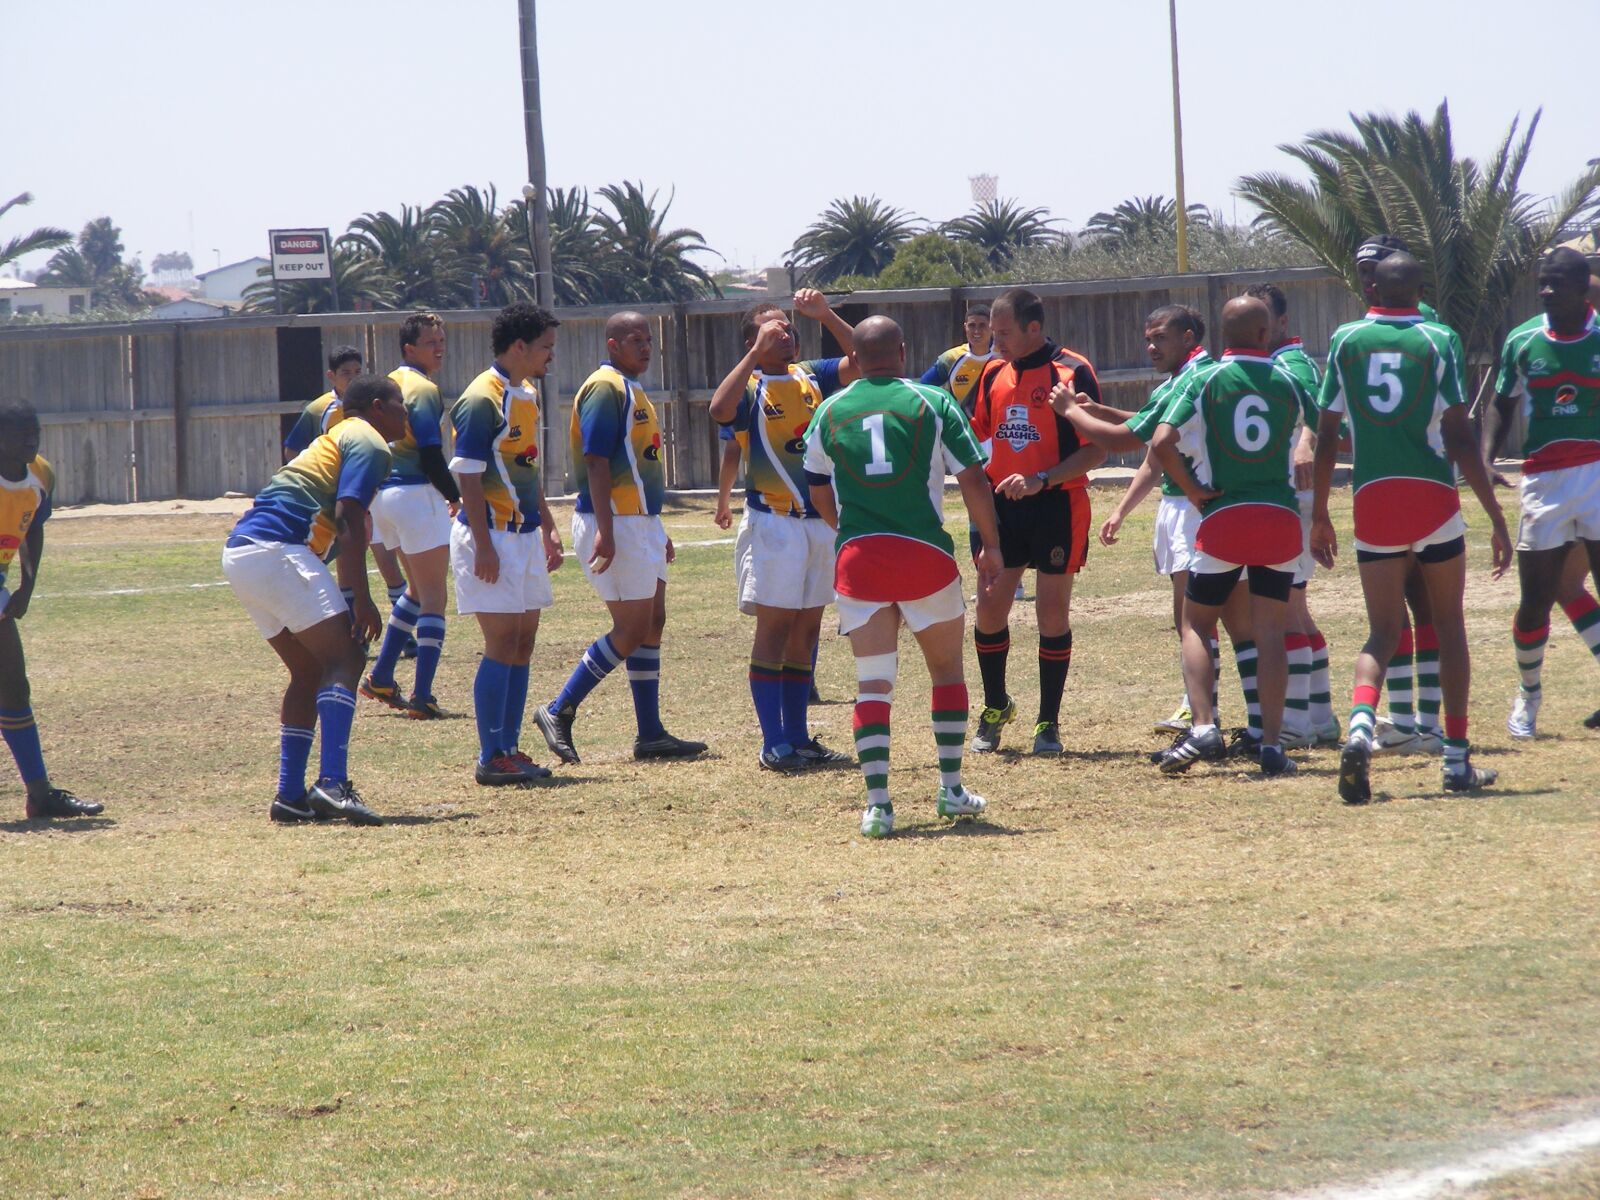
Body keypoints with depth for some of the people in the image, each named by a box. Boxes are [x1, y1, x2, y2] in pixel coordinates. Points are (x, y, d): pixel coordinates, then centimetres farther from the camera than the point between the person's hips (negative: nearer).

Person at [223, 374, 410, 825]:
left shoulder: (336, 439, 30)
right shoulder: (369, 444, 0)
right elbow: (348, 519, -13)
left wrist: (348, 595, 30)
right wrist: (361, 600, -15)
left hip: (239, 553, 10)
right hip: (276, 549, -10)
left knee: (309, 671, 15)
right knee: (345, 657, -13)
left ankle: (291, 794, 11)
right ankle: (332, 783, -29)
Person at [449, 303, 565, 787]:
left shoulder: (528, 395, 13)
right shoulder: (482, 401, -15)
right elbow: (467, 476, -18)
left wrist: (547, 528, 21)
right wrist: (483, 546, -21)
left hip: (524, 534, 9)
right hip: (492, 536, -9)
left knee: (523, 642, 9)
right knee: (502, 644, -8)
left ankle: (509, 749, 15)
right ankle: (490, 759, -3)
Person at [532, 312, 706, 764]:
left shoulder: (633, 391, 18)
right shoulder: (605, 389, -13)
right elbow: (596, 463, -20)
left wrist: (658, 533, 25)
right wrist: (604, 532, -26)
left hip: (641, 521, 10)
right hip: (617, 523, -10)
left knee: (651, 624, 9)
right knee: (631, 631, -8)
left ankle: (651, 734, 11)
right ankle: (559, 711, -2)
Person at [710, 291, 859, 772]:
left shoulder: (812, 377, 10)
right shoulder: (750, 387, -7)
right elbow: (720, 409, -27)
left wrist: (825, 315, -10)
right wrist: (759, 351, -26)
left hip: (822, 520, 6)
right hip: (773, 523, -6)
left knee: (807, 629, 10)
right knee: (774, 628, -7)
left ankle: (798, 737, 16)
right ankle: (773, 744, -7)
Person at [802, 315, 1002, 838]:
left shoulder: (829, 412, 7)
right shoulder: (932, 403, 0)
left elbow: (820, 494, 17)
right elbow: (973, 479, 0)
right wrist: (991, 545, 11)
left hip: (857, 556, 1)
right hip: (925, 554, -1)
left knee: (872, 681, 2)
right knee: (947, 668, 17)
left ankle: (877, 804, -9)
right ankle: (951, 789, 17)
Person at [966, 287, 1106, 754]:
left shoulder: (1072, 372, -10)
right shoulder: (993, 373, 8)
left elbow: (1096, 450, -11)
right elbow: (977, 436, 18)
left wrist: (1040, 480, -21)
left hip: (1057, 505, -5)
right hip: (1003, 506, 5)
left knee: (1053, 614, 0)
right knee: (989, 607, 2)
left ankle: (1049, 722, 10)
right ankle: (995, 707, 22)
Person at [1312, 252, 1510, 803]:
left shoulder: (1346, 341, 4)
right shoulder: (1439, 341, -2)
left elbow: (1326, 437, 5)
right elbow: (1460, 438, -7)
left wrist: (1319, 515, 14)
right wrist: (1496, 516, -3)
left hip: (1373, 498, 2)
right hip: (1433, 498, -2)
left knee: (1382, 632, 7)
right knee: (1449, 626, 12)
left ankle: (1361, 723, -23)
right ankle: (1457, 760, 13)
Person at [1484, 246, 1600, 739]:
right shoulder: (1522, 341, 3)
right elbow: (1503, 406, 13)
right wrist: (1485, 462, -1)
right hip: (1544, 480, 2)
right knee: (1536, 598, 4)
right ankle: (1528, 693, 26)